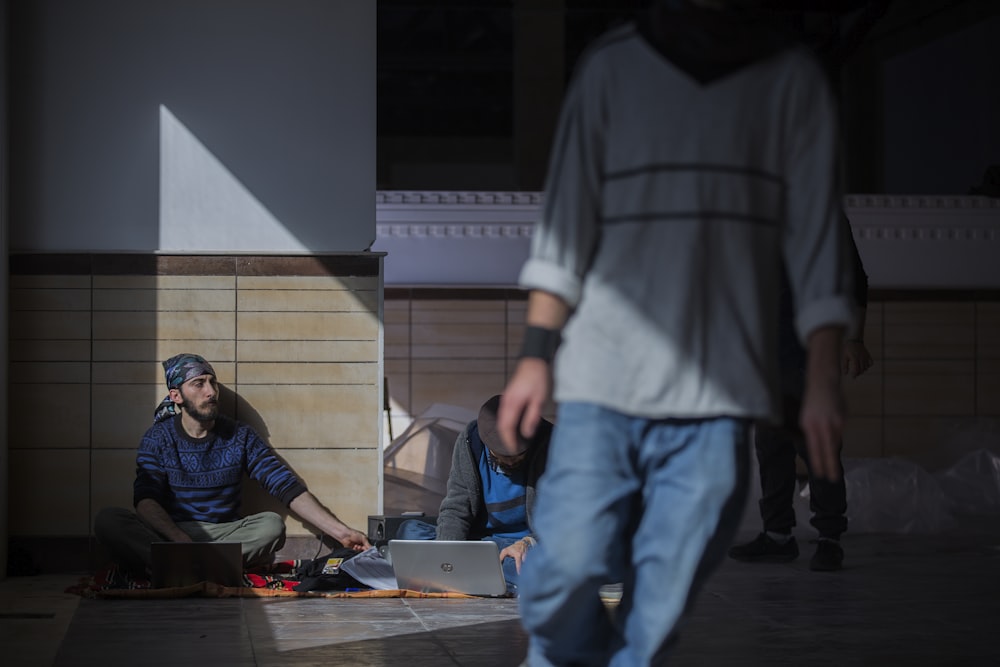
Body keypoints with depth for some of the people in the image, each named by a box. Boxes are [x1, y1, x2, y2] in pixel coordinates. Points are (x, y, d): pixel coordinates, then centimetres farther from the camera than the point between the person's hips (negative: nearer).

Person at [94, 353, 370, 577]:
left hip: (224, 533, 1)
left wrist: (340, 531, -12)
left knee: (271, 525, -29)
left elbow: (288, 487, 0)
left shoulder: (240, 437, 6)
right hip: (169, 533, -1)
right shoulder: (158, 438, 2)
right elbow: (146, 500, -12)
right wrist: (182, 540, -32)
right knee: (108, 519, -28)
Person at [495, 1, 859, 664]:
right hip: (604, 372, 0)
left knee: (664, 599, -4)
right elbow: (566, 213, 7)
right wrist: (536, 352, 0)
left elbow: (816, 232, 4)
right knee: (569, 565, -9)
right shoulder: (612, 63, 8)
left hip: (719, 387, 0)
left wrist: (824, 380, -3)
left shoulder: (792, 78, 7)